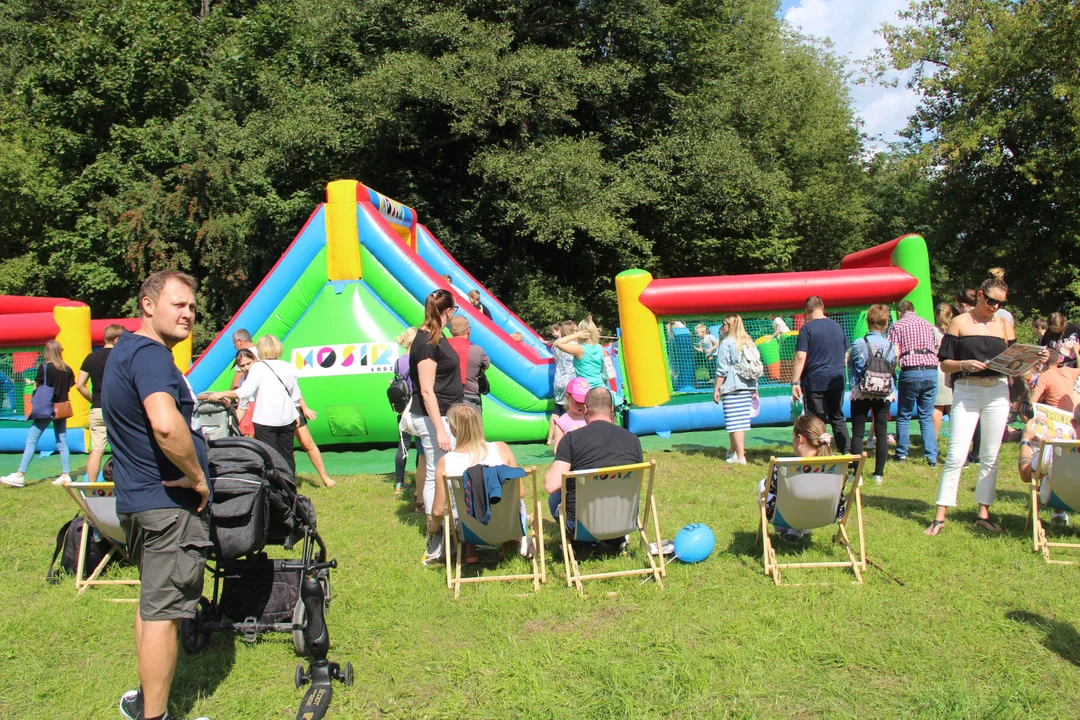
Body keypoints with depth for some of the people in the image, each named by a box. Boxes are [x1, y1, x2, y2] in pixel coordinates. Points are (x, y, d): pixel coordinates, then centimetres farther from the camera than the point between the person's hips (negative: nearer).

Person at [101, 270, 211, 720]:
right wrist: (198, 478, -23)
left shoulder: (125, 350, 15)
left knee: (152, 602, 22)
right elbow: (166, 425, -37)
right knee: (163, 612, -2)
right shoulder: (150, 355, -19)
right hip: (170, 503, -11)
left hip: (139, 499, 11)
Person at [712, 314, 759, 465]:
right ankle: (733, 451, 26)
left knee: (734, 422, -5)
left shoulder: (726, 343, -8)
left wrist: (716, 389, -6)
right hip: (748, 387, 7)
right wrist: (755, 388, 20)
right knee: (742, 420, 14)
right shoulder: (749, 342, 13)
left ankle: (740, 457, -6)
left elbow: (722, 369, -11)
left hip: (732, 387, -7)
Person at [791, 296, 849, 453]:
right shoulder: (837, 326, 10)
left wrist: (795, 382, -13)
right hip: (837, 380, 5)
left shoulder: (807, 328, -8)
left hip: (815, 381, -5)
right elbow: (846, 355, 17)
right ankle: (846, 453, 12)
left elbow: (800, 358, -15)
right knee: (838, 417, 14)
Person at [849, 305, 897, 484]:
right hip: (883, 394, 2)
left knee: (857, 433, 3)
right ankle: (879, 473, 12)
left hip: (861, 394, -2)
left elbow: (850, 365, 3)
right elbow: (892, 366, 9)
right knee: (882, 433, 9)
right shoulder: (890, 346, -3)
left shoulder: (859, 344, -10)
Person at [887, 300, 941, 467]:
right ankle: (932, 457, 4)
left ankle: (902, 454, 14)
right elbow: (937, 351, 14)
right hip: (931, 371, 3)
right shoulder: (927, 324, 15)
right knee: (927, 416, 9)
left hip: (910, 372, -3)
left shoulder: (897, 326, 3)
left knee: (904, 415, 10)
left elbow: (895, 353, -6)